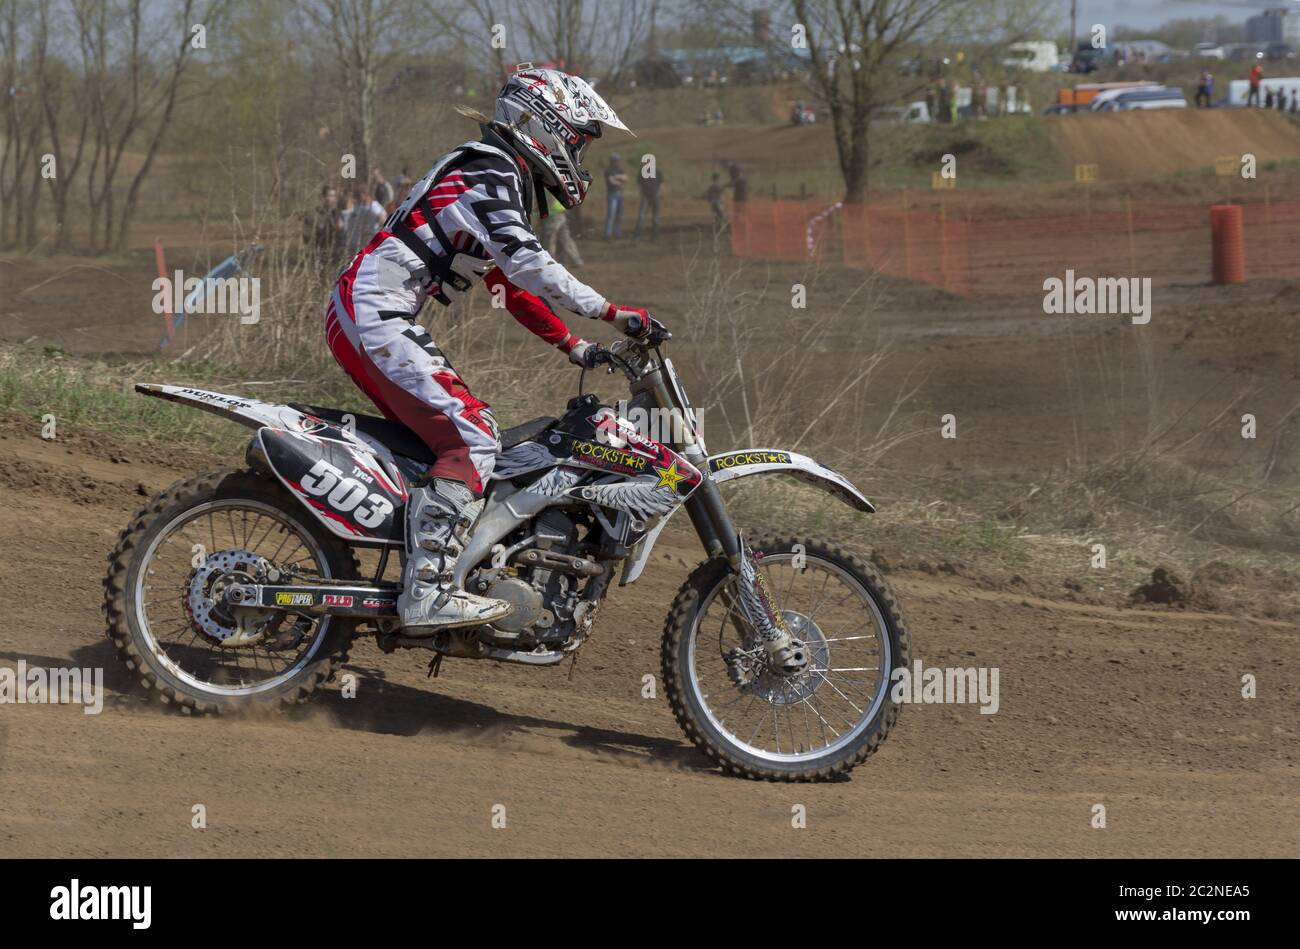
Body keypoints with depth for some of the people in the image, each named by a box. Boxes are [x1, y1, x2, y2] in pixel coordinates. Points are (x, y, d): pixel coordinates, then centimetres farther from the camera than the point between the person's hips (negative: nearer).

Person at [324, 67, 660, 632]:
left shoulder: (506, 181, 21)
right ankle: (427, 593, -24)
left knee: (448, 432, 15)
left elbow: (511, 283, 26)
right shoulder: (489, 174, -12)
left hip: (382, 319, 11)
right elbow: (529, 267, -23)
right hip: (375, 315, -11)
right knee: (472, 440, -17)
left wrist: (573, 346, 20)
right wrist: (613, 314, -23)